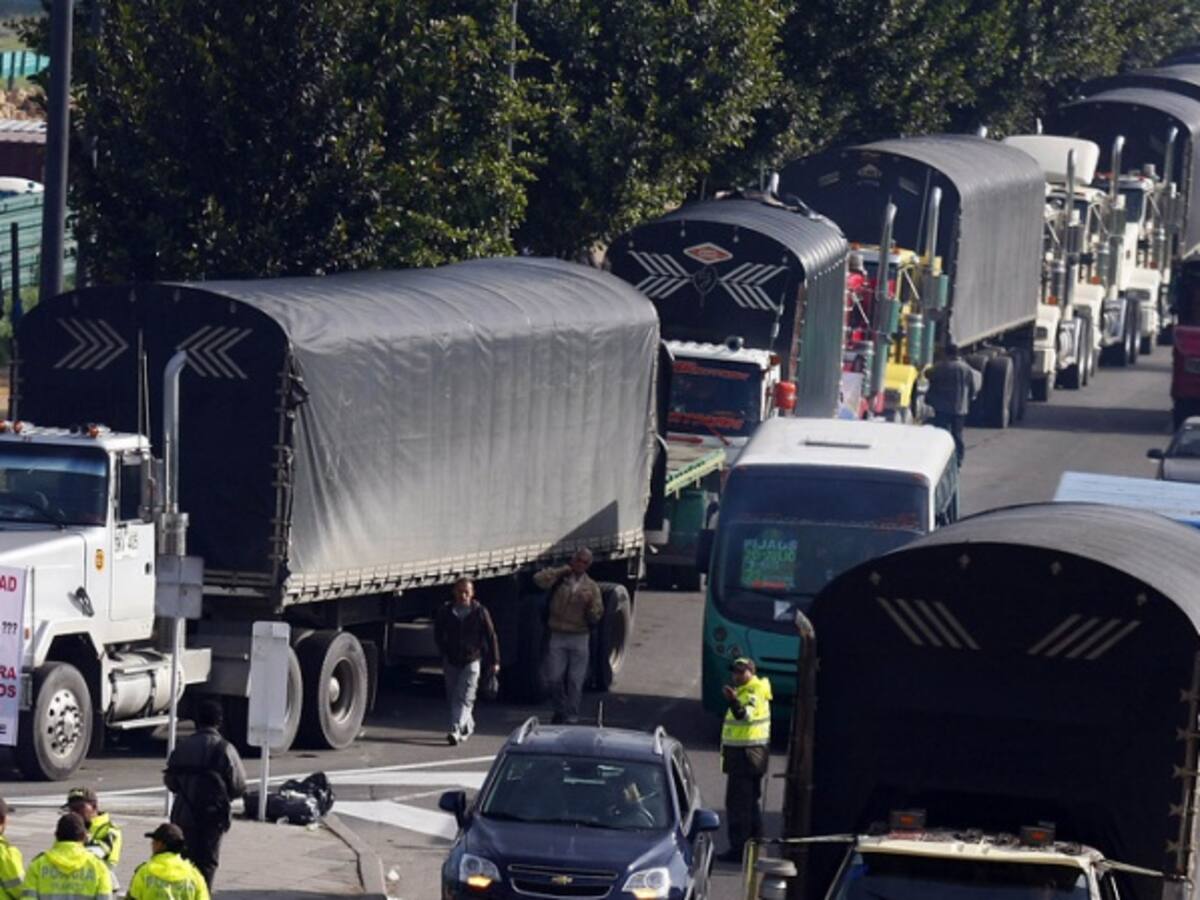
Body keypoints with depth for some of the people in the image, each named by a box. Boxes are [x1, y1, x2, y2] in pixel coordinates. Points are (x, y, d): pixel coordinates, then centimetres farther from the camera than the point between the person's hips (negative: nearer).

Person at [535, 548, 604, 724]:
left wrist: (589, 602, -16)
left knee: (575, 681, 0)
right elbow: (539, 580, -16)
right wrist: (563, 570, -11)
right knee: (553, 678, 0)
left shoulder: (591, 587, 7)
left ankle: (572, 716, 9)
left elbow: (596, 616, 5)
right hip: (557, 637, -1)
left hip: (579, 638, 1)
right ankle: (561, 710, 22)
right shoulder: (559, 578, 4)